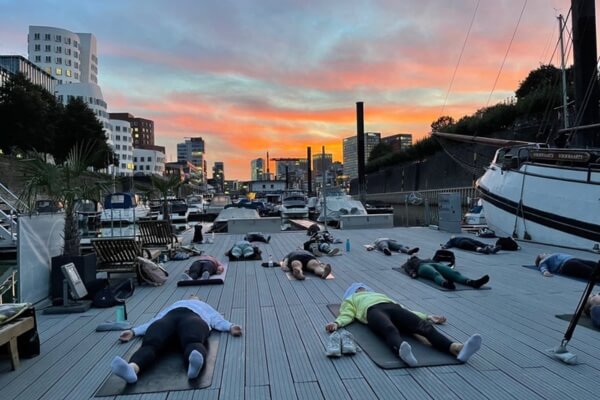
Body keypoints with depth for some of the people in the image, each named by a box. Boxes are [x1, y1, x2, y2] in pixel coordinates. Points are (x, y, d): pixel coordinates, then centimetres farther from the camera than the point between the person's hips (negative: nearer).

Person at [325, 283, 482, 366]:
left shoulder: (381, 295, 44)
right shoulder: (350, 300, 37)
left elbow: (403, 309, 32)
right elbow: (347, 315, 15)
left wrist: (427, 316, 20)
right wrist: (337, 323, -8)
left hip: (392, 307, 4)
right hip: (373, 310, -3)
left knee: (424, 326, -28)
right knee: (390, 330, -40)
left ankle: (457, 348, -53)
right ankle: (403, 351, -72)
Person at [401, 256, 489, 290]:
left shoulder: (427, 260, 44)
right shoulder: (409, 263, 33)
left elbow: (436, 261, 27)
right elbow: (407, 268, 11)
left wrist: (445, 265, 7)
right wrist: (412, 273, -13)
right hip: (422, 267, -4)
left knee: (455, 273, -27)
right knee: (436, 274, -41)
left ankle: (473, 282, -52)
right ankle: (445, 283, -74)